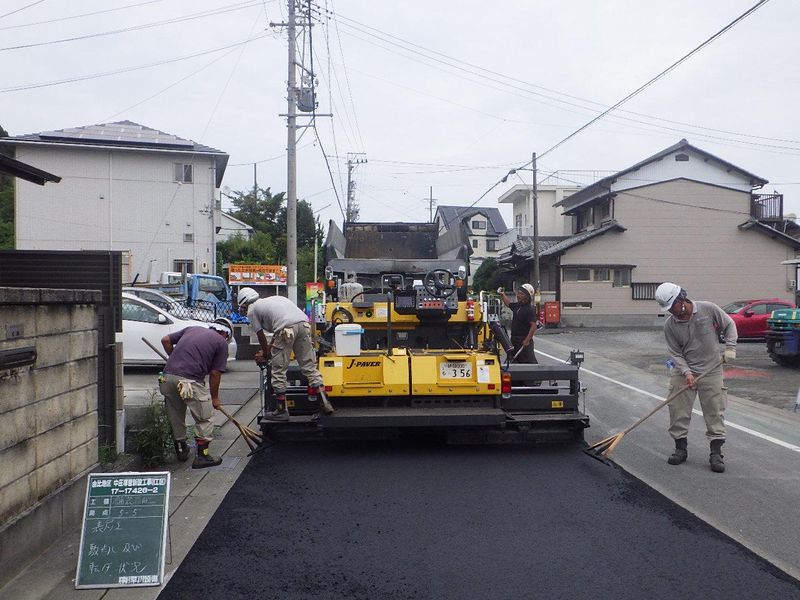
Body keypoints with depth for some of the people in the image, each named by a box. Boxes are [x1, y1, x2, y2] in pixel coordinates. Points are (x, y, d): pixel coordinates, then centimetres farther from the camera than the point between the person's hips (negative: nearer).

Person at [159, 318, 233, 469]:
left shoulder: (192, 329, 23)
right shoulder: (221, 342, 9)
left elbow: (165, 340, 18)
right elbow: (215, 373, 7)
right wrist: (214, 397, 18)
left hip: (168, 375, 6)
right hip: (190, 381, -6)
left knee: (175, 417, 22)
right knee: (204, 419, 11)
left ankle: (181, 450, 37)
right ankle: (202, 456, 12)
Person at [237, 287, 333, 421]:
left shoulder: (252, 310, 17)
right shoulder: (272, 299, 37)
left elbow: (261, 336, 18)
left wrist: (265, 354, 34)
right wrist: (268, 350, 46)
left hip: (286, 328, -6)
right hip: (304, 323, 6)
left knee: (279, 371, 6)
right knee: (309, 366, 12)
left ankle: (281, 411, 12)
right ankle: (324, 403, 8)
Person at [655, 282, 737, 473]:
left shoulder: (708, 309, -10)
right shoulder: (669, 325, -7)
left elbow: (729, 325, 5)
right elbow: (675, 353, -4)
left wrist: (730, 347, -6)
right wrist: (686, 372, -17)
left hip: (711, 370, -1)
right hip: (683, 371, 1)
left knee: (715, 412, -1)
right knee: (678, 411, 1)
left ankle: (716, 453, 7)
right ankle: (681, 449, 17)